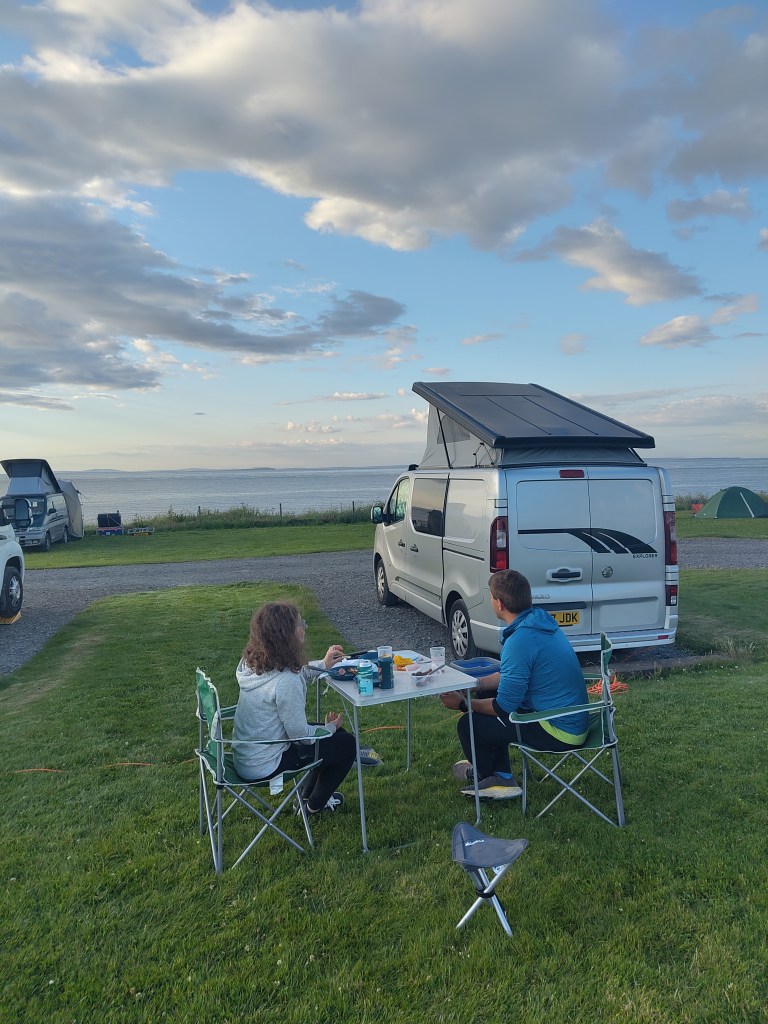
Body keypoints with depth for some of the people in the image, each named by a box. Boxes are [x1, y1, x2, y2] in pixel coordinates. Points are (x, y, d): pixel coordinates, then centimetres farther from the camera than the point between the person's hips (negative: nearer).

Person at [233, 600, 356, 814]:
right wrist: (331, 727, -3)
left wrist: (323, 665, 10)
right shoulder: (286, 682, -31)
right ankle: (316, 804, 26)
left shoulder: (252, 663, -5)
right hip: (262, 767, -8)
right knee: (346, 744, 6)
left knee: (335, 733, 20)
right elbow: (300, 734, -21)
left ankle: (308, 795, 36)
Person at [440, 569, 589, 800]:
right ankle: (500, 777, 17)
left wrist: (462, 704, -3)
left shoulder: (519, 642, -26)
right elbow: (513, 675, 18)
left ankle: (484, 774, 25)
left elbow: (504, 706, -18)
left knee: (469, 725, -6)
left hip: (559, 732, -10)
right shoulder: (540, 622, 4)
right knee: (485, 698, 17)